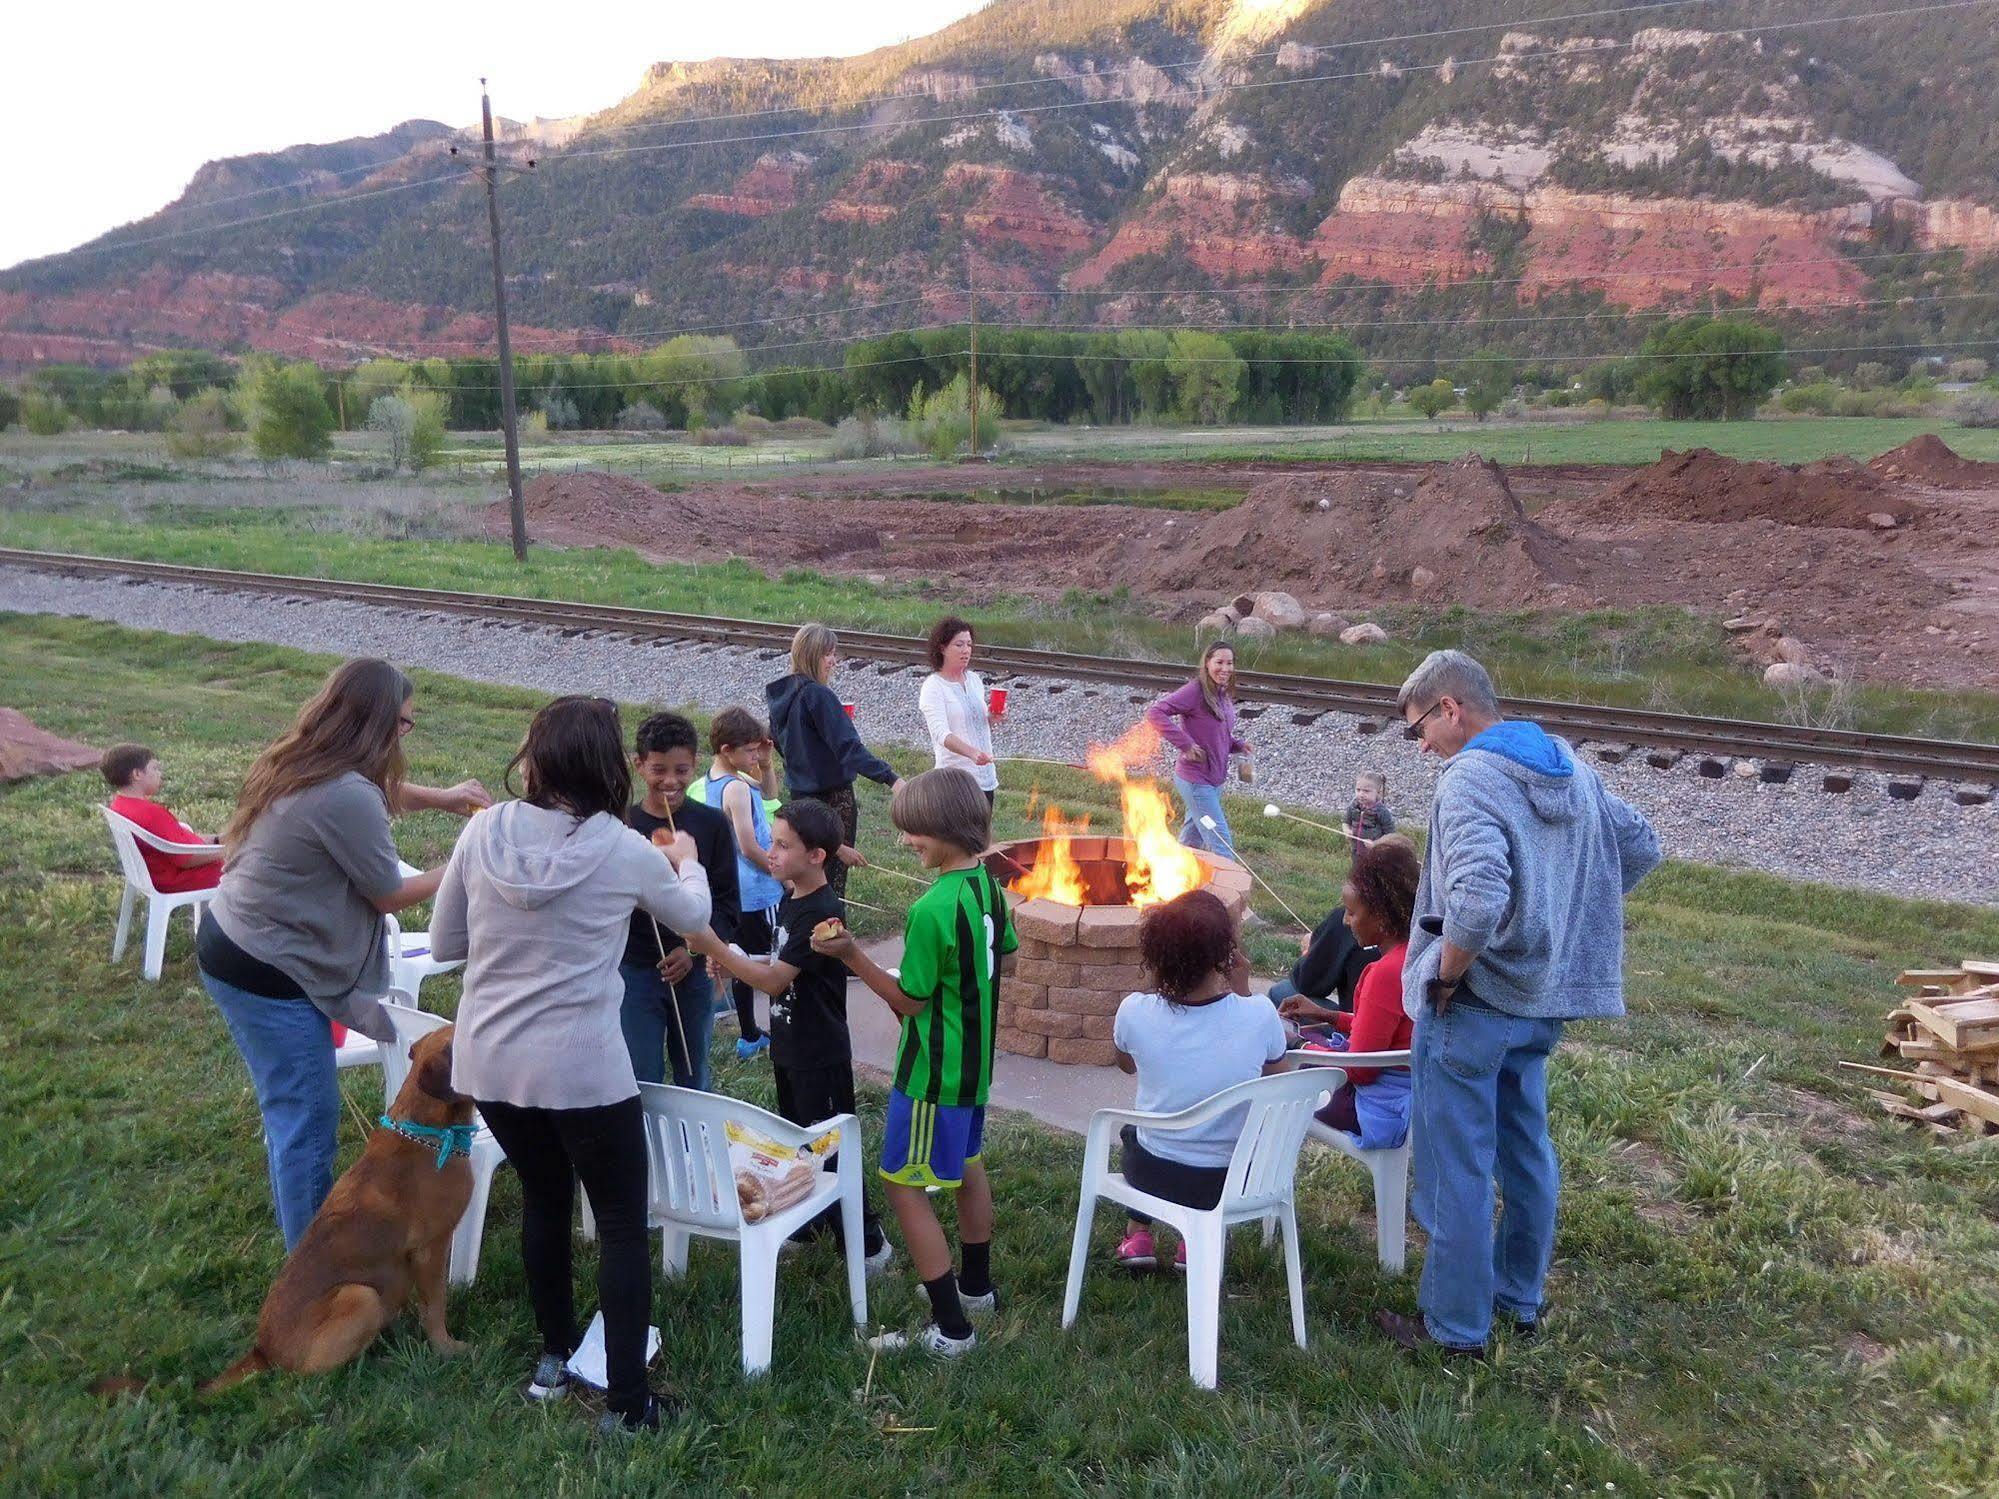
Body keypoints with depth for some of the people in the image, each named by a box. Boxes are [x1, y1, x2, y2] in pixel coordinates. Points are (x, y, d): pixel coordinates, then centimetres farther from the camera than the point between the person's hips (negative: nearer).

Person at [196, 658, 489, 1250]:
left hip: (230, 944, 10)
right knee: (308, 1123, 1)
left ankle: (305, 1235, 37)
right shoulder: (346, 796, -27)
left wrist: (440, 796, 18)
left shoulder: (302, 764, 3)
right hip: (269, 975, -10)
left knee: (290, 1109, 22)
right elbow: (391, 895, -14)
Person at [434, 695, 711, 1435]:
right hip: (582, 1069, -4)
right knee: (623, 1225, 11)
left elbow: (444, 943, 7)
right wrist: (687, 862, 31)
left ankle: (555, 1358, 40)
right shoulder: (627, 851, -10)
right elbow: (692, 917, 11)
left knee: (543, 1198, 26)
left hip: (487, 1061, 5)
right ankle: (628, 1405, 14)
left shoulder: (485, 830, -4)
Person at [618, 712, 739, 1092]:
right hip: (635, 971, -1)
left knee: (693, 1076, 16)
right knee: (642, 1081, 3)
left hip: (694, 971, 1)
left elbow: (727, 904, 0)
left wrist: (694, 948, -12)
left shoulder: (711, 824, -2)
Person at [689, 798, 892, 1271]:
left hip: (821, 1054, -9)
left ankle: (869, 1243, 11)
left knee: (830, 1149, -1)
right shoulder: (789, 899, 4)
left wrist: (714, 948, -28)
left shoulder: (823, 912, -25)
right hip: (789, 1046, 9)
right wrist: (738, 960, -1)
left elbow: (774, 980, -27)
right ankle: (809, 1221, 37)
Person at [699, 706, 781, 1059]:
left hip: (734, 893, 9)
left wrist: (767, 764, 2)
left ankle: (749, 1035, 25)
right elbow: (750, 848, -22)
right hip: (758, 893, -9)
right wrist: (782, 872, -9)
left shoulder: (712, 779, 7)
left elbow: (768, 793, 19)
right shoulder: (737, 788, -22)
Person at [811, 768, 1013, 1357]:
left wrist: (850, 954, -22)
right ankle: (975, 1284, 42)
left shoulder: (932, 909, -28)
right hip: (976, 1060, 9)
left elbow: (909, 1001, -20)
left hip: (933, 1072, -9)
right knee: (966, 1165, 25)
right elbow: (1003, 950, 14)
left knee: (905, 1188, 1)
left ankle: (951, 1327, 5)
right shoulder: (987, 884, -2)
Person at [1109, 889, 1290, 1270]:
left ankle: (1139, 1231, 29)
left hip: (1154, 1177, 1)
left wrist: (1158, 984, 0)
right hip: (1232, 1182, 0)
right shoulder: (1258, 1015, -21)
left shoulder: (1135, 1012, -20)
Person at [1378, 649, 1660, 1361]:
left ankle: (1455, 1325, 18)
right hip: (1543, 999, 9)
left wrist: (1444, 976, -20)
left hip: (1472, 1005, -9)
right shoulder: (1570, 768, 6)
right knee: (1526, 1152, 21)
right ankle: (1521, 1299, 37)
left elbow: (1477, 899, -36)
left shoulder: (1469, 779, -22)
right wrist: (1573, 917, 14)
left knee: (1458, 1170, 5)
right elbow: (1641, 846, 17)